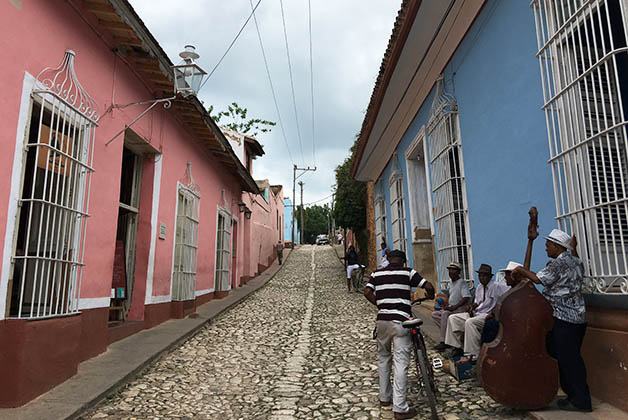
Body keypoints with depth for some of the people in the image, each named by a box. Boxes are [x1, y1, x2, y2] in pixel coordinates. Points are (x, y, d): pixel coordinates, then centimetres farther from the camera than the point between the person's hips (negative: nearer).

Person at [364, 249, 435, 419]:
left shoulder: (377, 273, 10)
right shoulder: (408, 272, 2)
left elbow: (367, 292, 1)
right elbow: (428, 286, -2)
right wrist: (430, 296, 20)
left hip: (382, 320, 4)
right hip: (401, 321, -3)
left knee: (383, 358, 20)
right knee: (401, 363, -2)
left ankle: (385, 397, 29)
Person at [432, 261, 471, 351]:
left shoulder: (462, 283, -7)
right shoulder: (451, 284, 20)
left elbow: (466, 298, -19)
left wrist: (454, 307, -24)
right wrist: (447, 306, 9)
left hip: (460, 309, -9)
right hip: (451, 308, 9)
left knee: (445, 313, -33)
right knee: (434, 314, -3)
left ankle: (443, 341, -30)